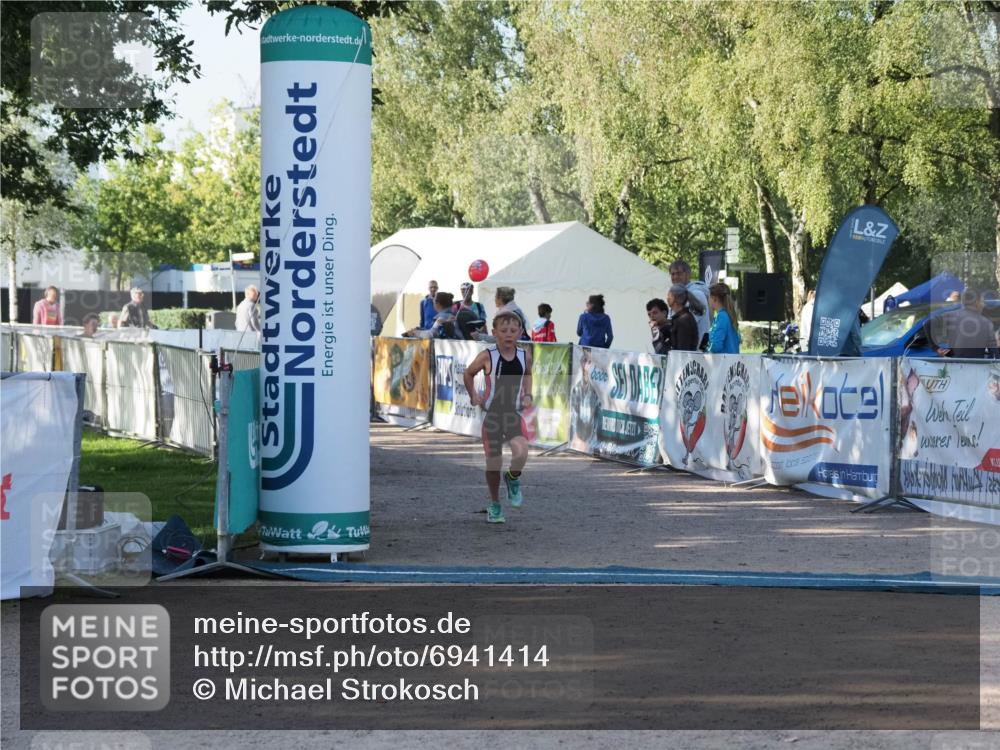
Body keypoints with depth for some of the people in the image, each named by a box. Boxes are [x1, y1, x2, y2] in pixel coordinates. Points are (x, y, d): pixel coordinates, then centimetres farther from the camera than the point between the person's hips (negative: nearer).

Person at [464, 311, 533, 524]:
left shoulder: (524, 355, -2)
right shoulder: (487, 356, -10)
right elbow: (468, 374, 7)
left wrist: (527, 395, 8)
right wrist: (473, 396, -2)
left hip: (514, 413, 1)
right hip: (491, 413, -1)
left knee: (521, 453, -24)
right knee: (493, 462, 4)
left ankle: (513, 479, 10)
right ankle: (494, 505, 26)